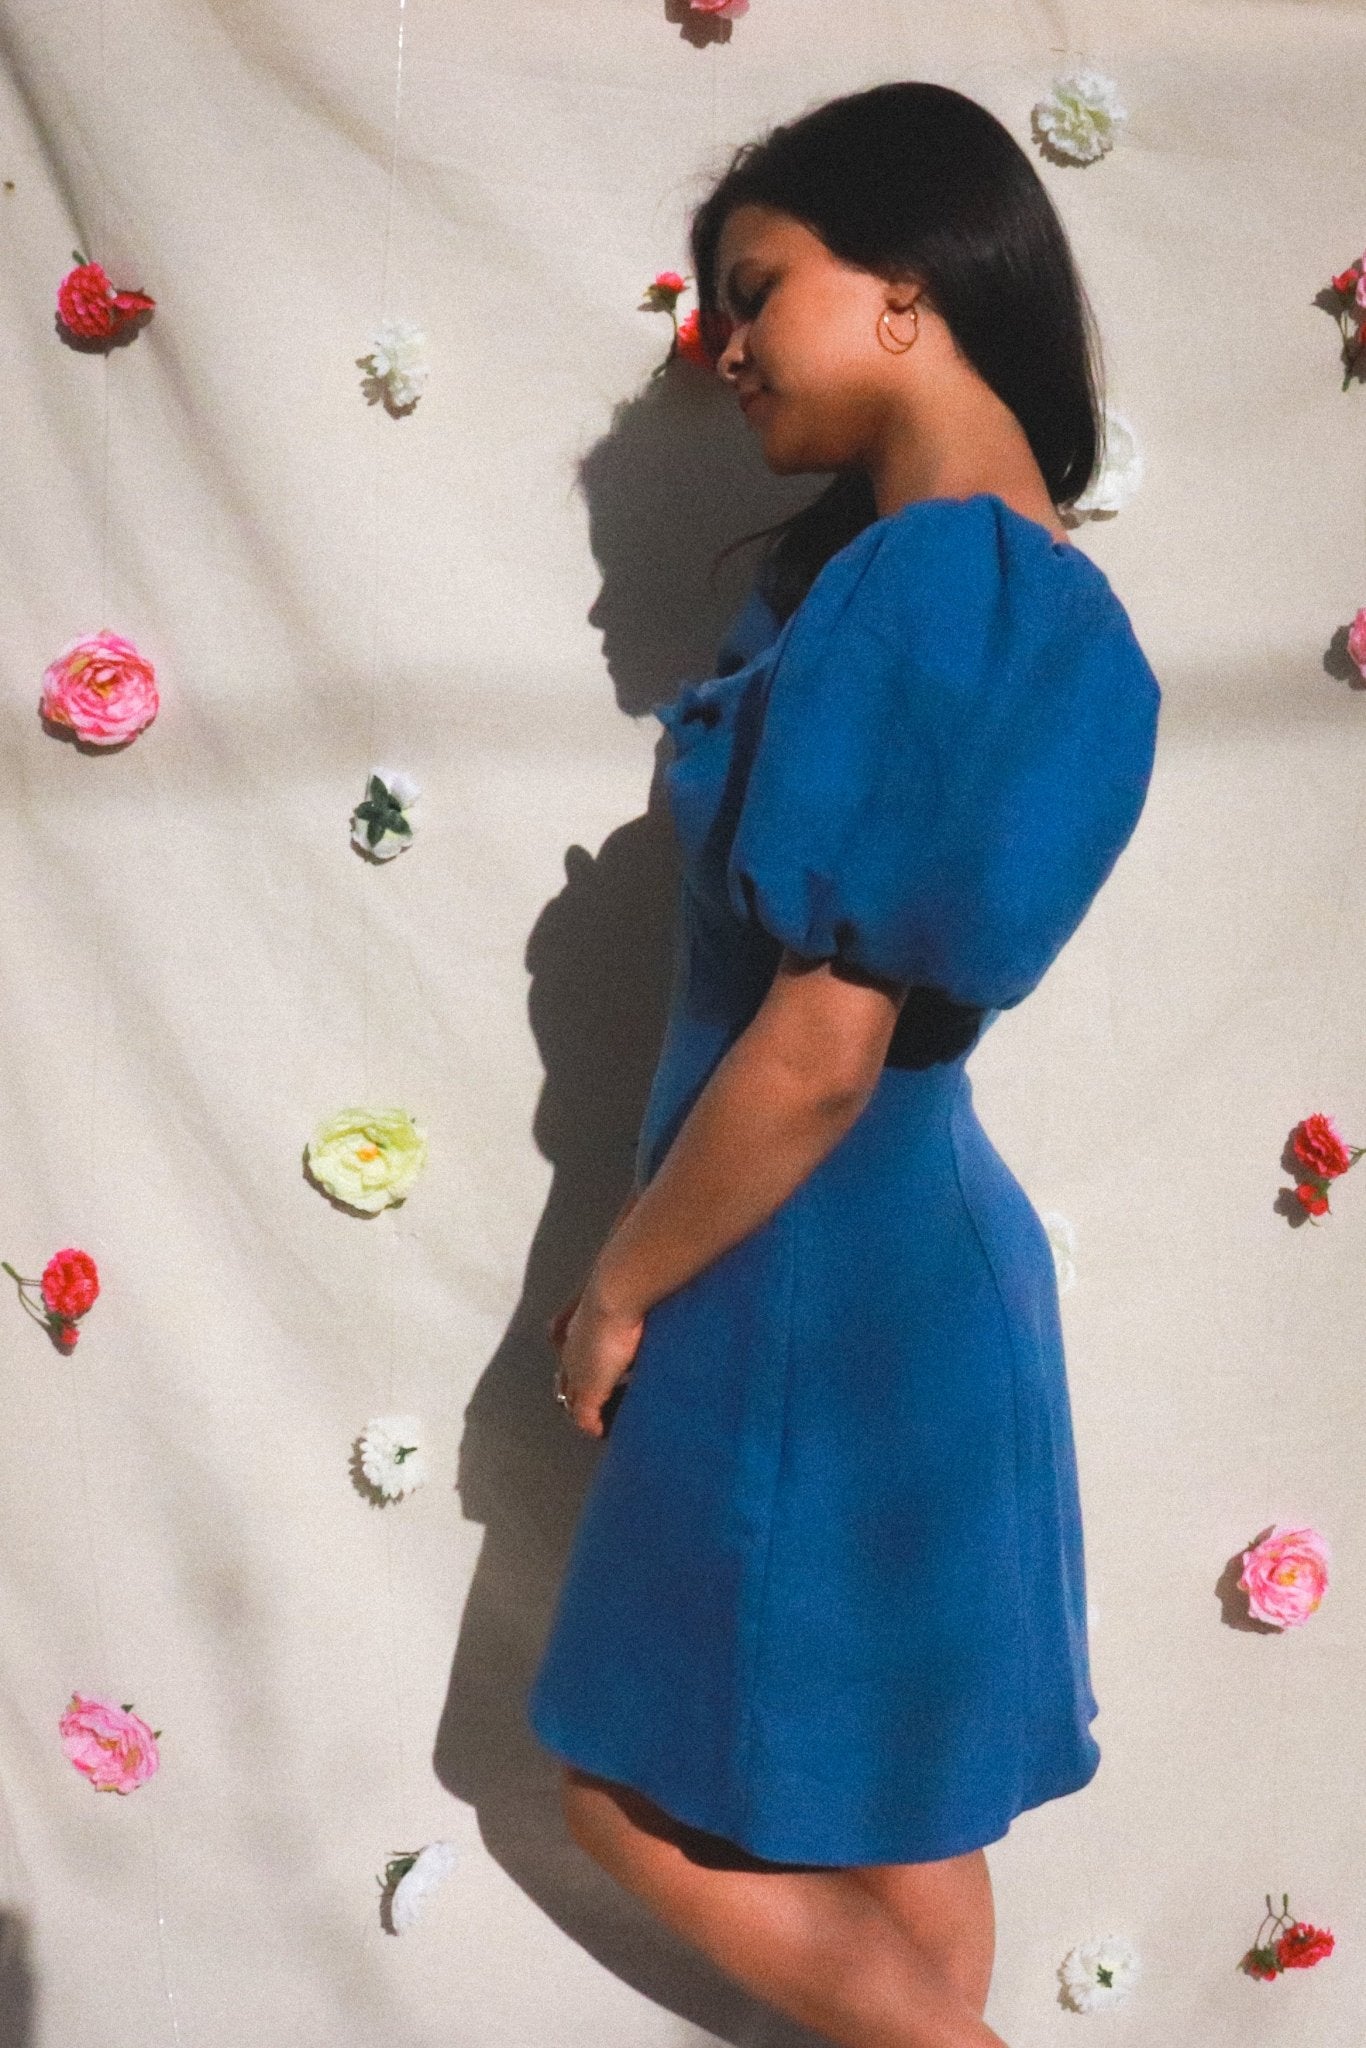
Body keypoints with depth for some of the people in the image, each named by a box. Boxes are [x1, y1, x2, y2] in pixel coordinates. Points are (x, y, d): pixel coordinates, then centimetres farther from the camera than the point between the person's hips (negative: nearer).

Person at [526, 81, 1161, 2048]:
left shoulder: (919, 576, -22)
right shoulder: (1029, 583, 7)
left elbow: (821, 1043, -22)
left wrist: (618, 1290, -12)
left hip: (814, 1285, -9)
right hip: (914, 1256, 9)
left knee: (645, 1792, 8)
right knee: (898, 1828, 19)